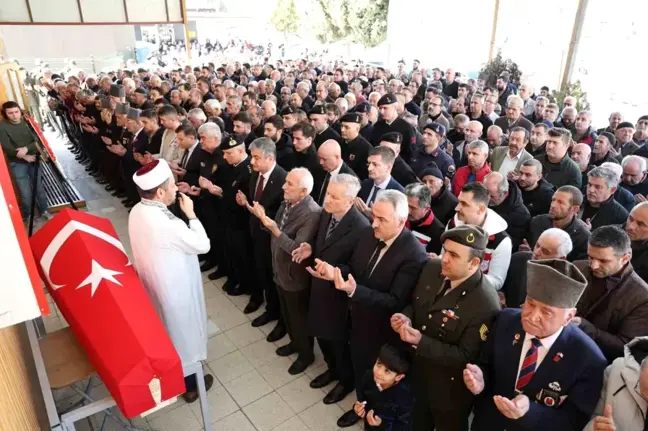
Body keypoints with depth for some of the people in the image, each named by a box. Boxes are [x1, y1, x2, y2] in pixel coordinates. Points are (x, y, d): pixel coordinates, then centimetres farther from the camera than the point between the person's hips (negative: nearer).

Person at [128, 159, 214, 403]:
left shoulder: (137, 211, -8)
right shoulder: (167, 224, -37)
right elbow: (203, 245, -21)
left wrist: (183, 217, 0)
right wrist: (190, 214, -16)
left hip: (154, 284, 8)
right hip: (174, 289, -8)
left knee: (164, 331, 29)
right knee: (181, 333, 14)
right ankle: (189, 384, 36)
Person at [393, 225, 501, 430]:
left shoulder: (485, 305, -32)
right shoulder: (432, 268, -13)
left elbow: (466, 357, -25)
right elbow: (414, 303, 3)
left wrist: (421, 342, -32)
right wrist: (406, 317, -19)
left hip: (449, 390, -5)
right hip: (416, 371, 6)